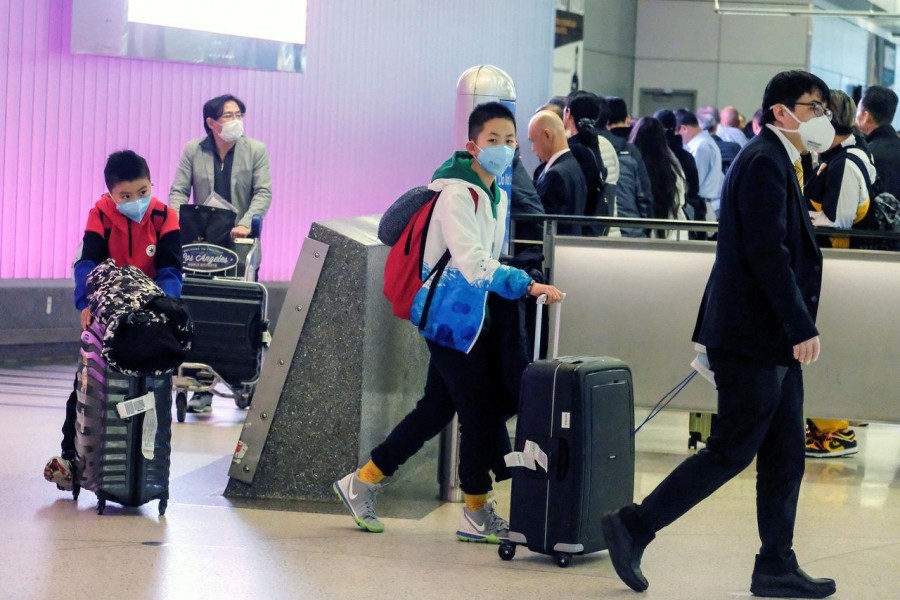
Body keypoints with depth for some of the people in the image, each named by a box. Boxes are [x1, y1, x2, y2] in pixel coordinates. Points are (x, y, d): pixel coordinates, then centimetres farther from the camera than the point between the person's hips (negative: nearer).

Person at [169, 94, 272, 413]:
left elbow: (263, 192, -5)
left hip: (240, 244, 0)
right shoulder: (193, 151, 5)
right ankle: (203, 388, 1)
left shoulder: (256, 151, 2)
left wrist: (246, 223, -21)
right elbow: (179, 191, 3)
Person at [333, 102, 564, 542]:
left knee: (437, 408, 14)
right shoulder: (458, 193, -19)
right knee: (480, 410, -4)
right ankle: (477, 514, 9)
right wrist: (527, 285, -34)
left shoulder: (496, 193, 12)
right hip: (452, 315, -10)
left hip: (470, 315, 10)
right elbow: (472, 263, -30)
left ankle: (363, 482, 24)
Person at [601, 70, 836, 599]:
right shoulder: (764, 163, -14)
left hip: (774, 342, 10)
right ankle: (634, 527, 2)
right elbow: (767, 252, -22)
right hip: (755, 338, -10)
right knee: (731, 451, -5)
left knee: (784, 457, 10)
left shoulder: (777, 163, 18)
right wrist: (802, 327, -22)